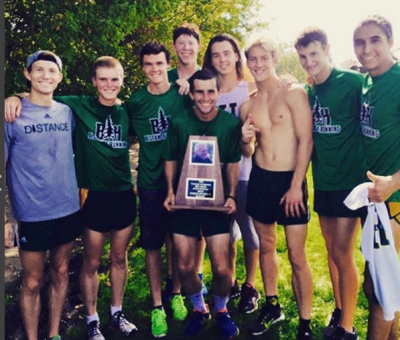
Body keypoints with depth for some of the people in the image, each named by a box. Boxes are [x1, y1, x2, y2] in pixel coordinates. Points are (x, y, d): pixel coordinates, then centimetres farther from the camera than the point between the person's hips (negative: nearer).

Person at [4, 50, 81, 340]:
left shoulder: (67, 112, 4)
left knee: (61, 273, 16)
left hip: (69, 210, 4)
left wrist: (82, 188, 12)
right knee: (32, 282, 7)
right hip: (32, 215, -4)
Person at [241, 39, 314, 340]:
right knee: (266, 246, 15)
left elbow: (306, 140, -10)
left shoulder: (293, 93, -5)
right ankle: (272, 307, 33)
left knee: (297, 255, -2)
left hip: (291, 179, -4)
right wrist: (245, 140, -7)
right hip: (260, 180, 5)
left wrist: (296, 185, -14)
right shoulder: (247, 105, 9)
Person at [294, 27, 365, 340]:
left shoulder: (353, 82, -11)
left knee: (343, 254, -2)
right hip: (322, 182, 6)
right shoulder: (306, 92, 6)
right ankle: (339, 311, 30)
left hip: (349, 180, -6)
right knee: (332, 251, 14)